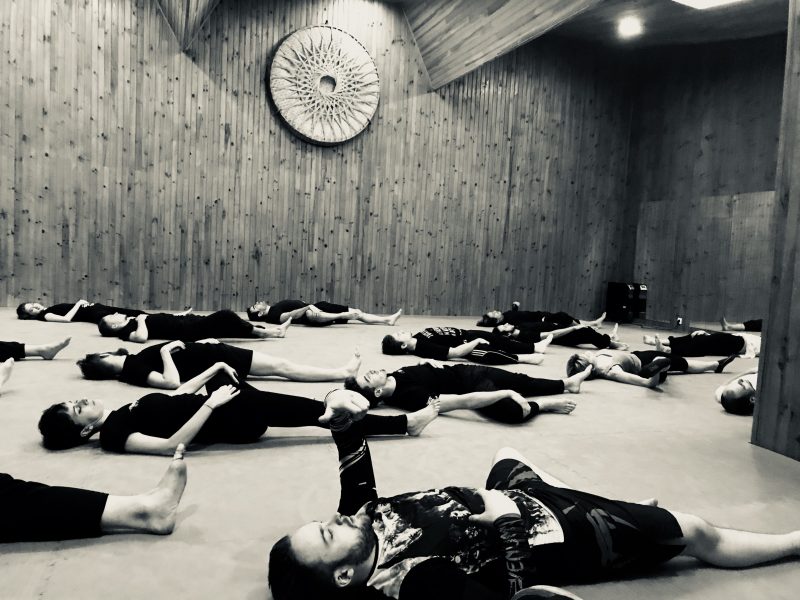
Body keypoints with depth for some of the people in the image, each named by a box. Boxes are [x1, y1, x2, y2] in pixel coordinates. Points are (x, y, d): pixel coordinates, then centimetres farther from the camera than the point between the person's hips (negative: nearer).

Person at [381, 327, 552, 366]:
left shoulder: (417, 338, -1)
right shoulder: (424, 348, -29)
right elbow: (455, 352, -32)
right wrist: (477, 341, -23)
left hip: (466, 333, 9)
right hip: (467, 342, -9)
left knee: (499, 339, 13)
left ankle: (535, 347, 24)